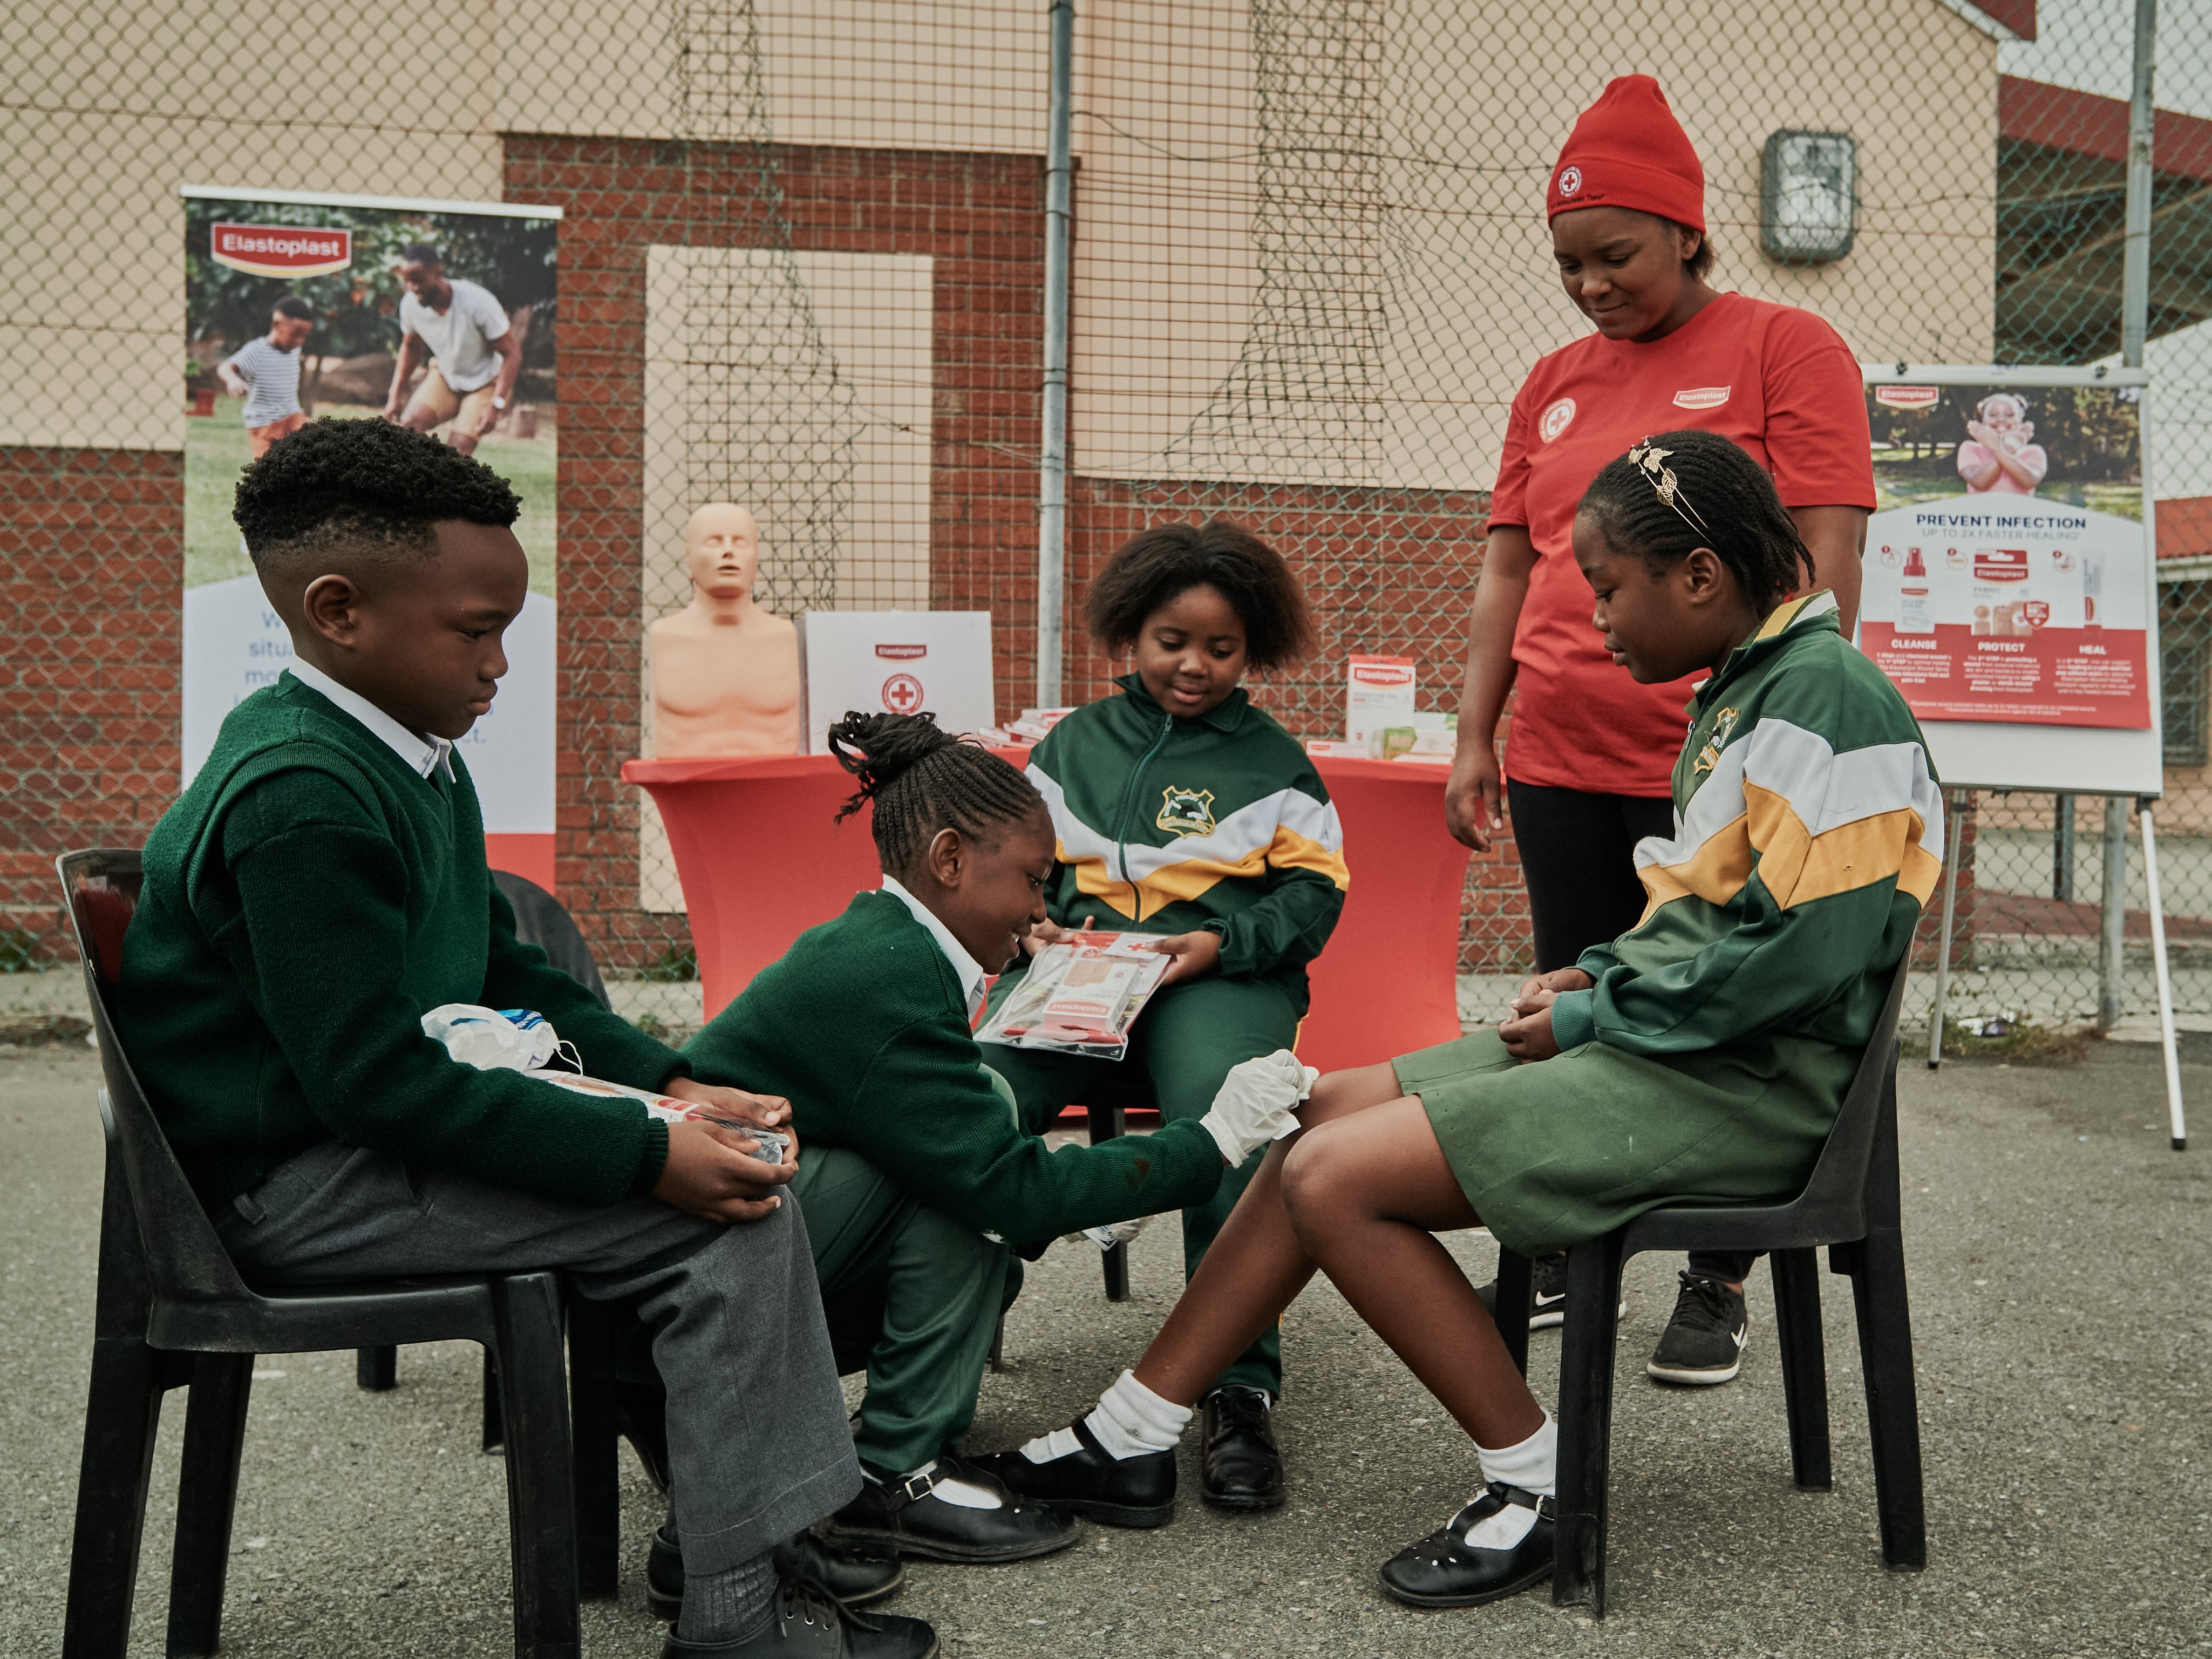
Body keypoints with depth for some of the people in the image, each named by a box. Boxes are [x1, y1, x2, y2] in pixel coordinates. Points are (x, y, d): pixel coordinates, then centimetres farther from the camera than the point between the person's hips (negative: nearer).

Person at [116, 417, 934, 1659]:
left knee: (743, 1163, 5)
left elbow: (509, 977, 16)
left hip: (404, 1124, 10)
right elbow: (378, 1083, -26)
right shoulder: (301, 800, -23)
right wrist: (647, 1157, -26)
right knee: (730, 1216, -18)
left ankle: (766, 1527, 9)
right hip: (292, 1187, -10)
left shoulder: (412, 758, 9)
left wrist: (669, 1089, 2)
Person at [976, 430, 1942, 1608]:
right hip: (1663, 1044, 10)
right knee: (1326, 1113, 5)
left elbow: (1808, 952, -23)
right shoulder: (1741, 689, 16)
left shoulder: (1827, 696, -16)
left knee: (1335, 1178, -17)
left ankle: (1541, 1483, -3)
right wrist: (1599, 978, 4)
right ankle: (1133, 1433, 11)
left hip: (1747, 1086, -10)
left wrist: (1599, 1013, -14)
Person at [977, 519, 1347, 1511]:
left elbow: (1314, 891, 10)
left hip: (1220, 975, -2)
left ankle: (1239, 1391, -29)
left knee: (1217, 1106, -37)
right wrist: (1034, 926, 0)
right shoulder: (1073, 744, 24)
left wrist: (1222, 941, -8)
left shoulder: (1272, 762, 17)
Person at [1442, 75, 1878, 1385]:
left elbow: (1827, 558, -7)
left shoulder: (1786, 349, -1)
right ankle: (1563, 1255, 26)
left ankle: (1720, 1288, 18)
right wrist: (1476, 739, 9)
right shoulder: (1555, 384, 14)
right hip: (1562, 763, 5)